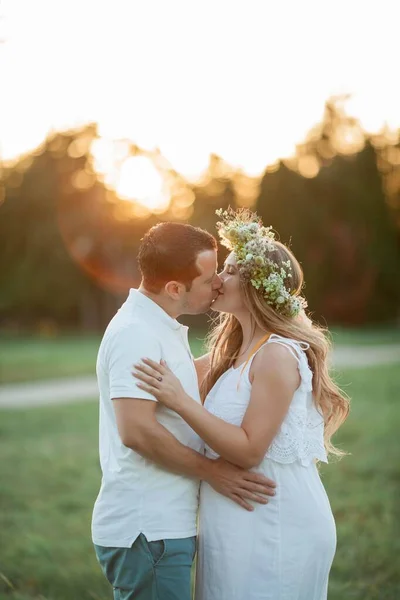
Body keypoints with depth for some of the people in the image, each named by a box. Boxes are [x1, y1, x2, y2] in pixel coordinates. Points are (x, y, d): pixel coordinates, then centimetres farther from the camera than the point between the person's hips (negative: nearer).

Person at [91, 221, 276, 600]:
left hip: (163, 526, 10)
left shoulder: (163, 329, 16)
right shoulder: (135, 333, -18)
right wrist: (212, 471, -16)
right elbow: (136, 430, -25)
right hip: (146, 531, -10)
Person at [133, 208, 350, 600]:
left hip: (276, 528, -9)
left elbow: (249, 450, -21)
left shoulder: (277, 354, -17)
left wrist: (180, 401, -22)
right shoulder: (237, 351, 12)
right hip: (245, 525, 9)